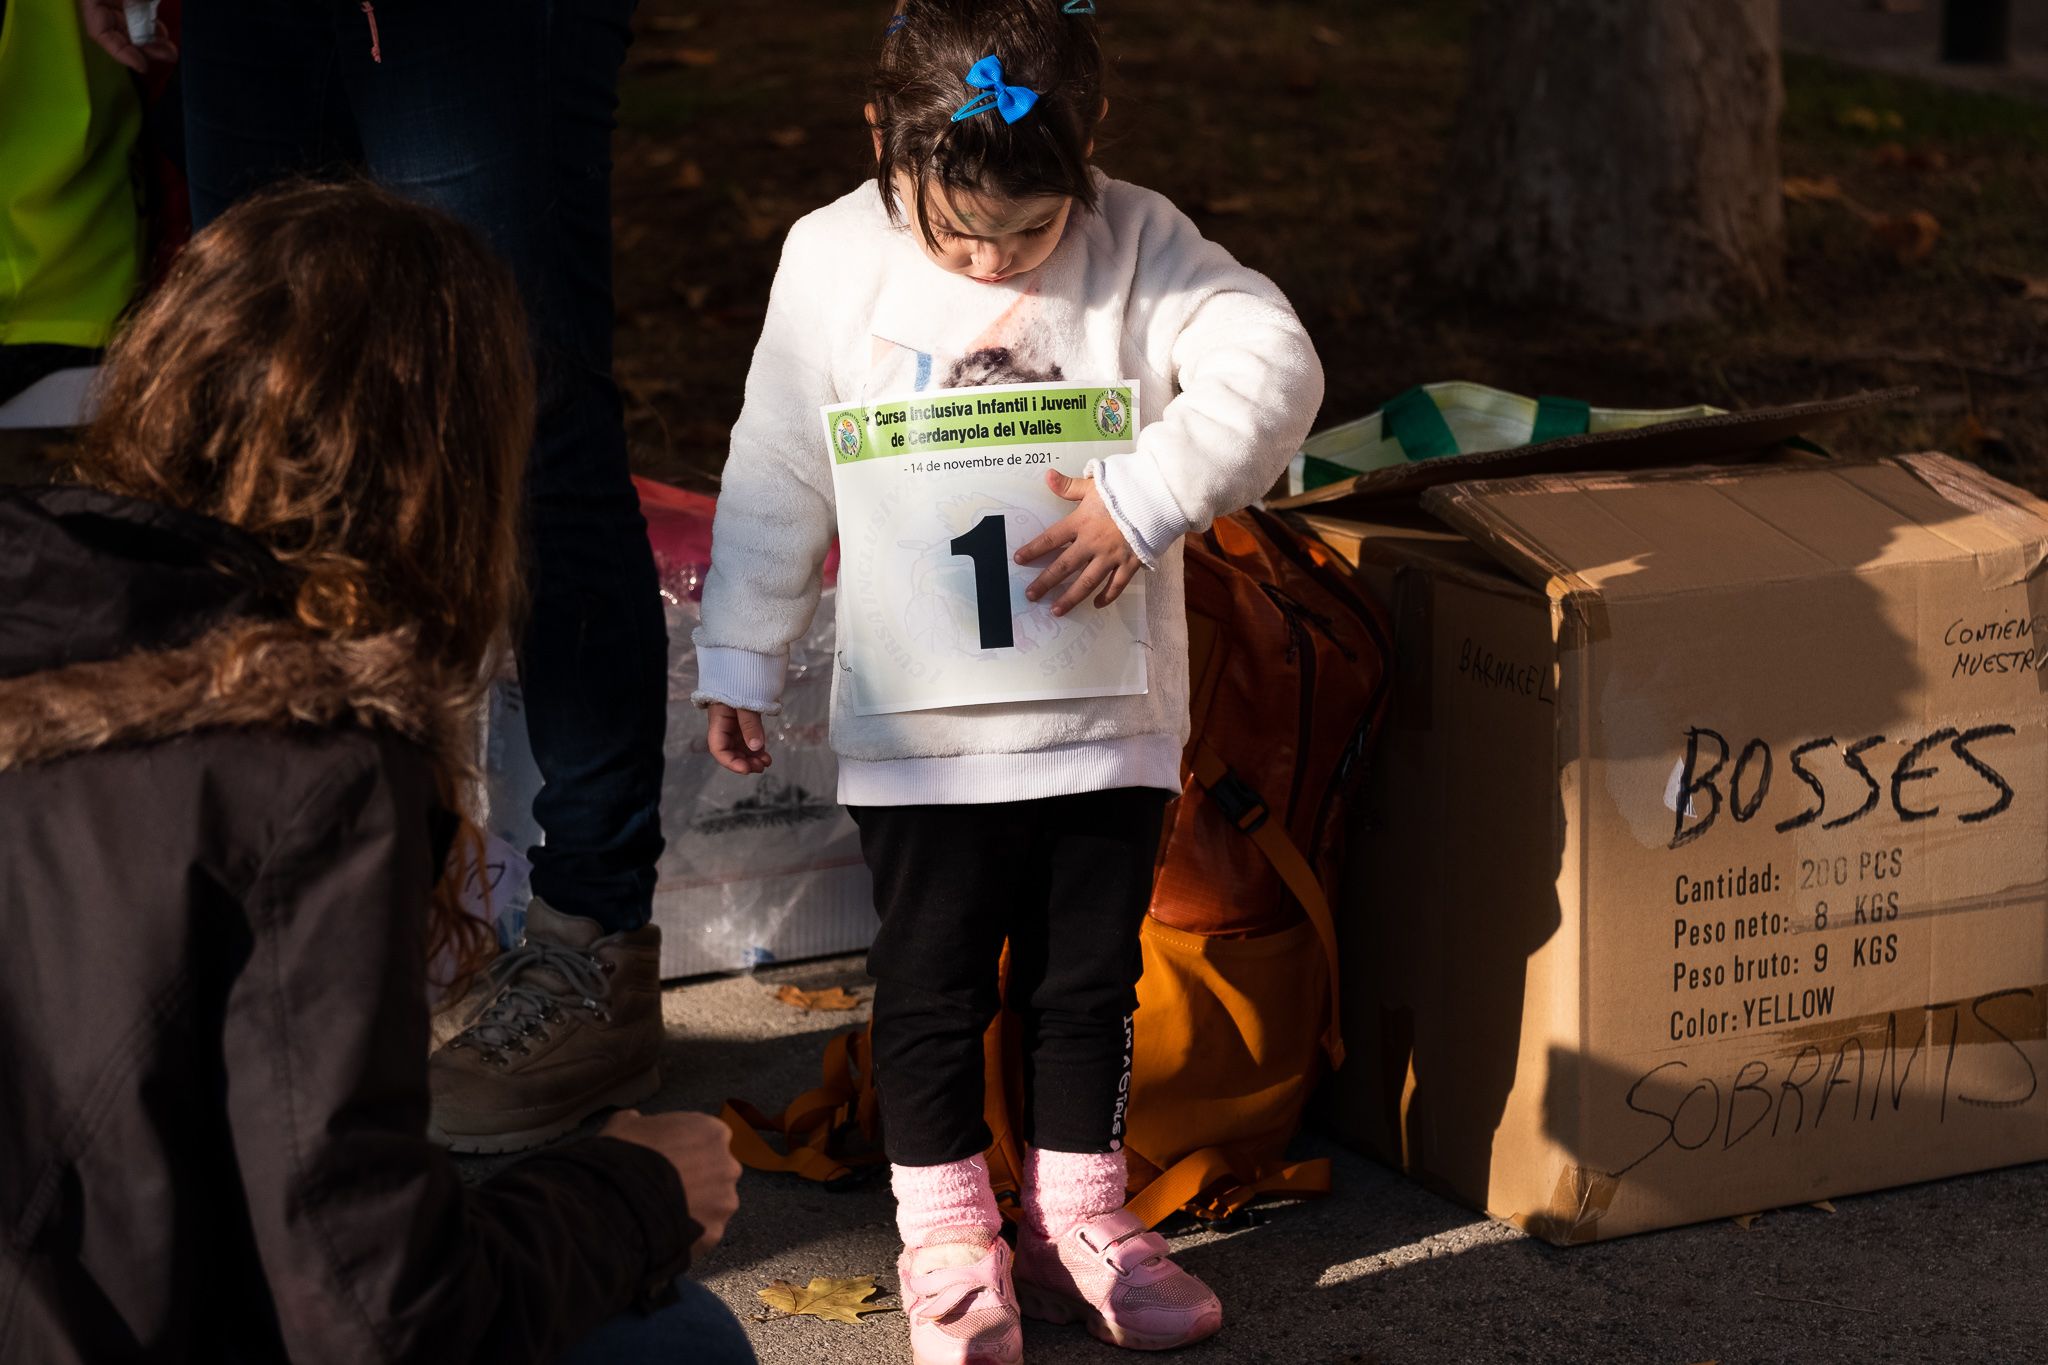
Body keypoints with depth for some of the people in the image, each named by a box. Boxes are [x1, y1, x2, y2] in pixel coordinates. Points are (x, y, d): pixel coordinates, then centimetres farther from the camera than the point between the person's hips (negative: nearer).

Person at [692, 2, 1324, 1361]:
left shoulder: (1142, 247, -6)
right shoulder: (835, 261, -4)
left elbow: (1272, 366, -18)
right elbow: (776, 478, 4)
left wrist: (1146, 499, -27)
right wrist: (741, 658, 9)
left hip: (1107, 718, 1)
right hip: (920, 728, -1)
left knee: (1090, 979, 12)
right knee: (932, 985, 7)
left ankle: (1078, 1221, 27)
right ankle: (946, 1235, 22)